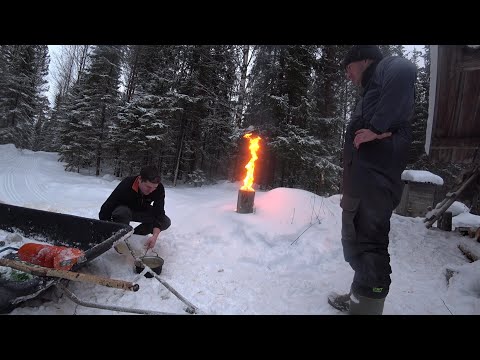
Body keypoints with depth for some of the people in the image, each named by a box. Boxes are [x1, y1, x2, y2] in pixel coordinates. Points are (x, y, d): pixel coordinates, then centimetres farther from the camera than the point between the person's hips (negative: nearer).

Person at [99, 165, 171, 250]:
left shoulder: (159, 189, -27)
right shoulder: (126, 184, -35)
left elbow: (159, 214, -29)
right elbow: (106, 208, -32)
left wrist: (155, 236, -42)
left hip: (142, 211, 3)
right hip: (123, 209, -3)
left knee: (166, 222, -17)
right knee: (123, 212, -38)